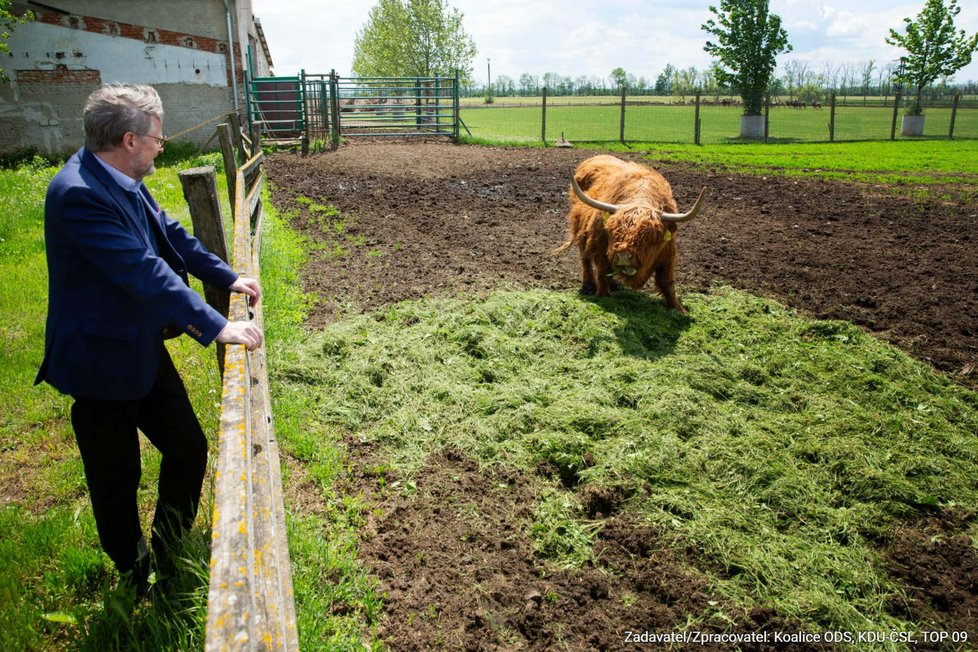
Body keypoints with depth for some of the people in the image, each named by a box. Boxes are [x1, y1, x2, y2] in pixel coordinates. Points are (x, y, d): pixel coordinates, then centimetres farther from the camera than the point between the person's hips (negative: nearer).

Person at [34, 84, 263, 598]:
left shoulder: (121, 181, 2)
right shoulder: (79, 194, -27)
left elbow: (169, 234, 14)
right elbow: (144, 272, -32)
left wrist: (227, 277, 13)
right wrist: (216, 326, -31)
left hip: (145, 348, 9)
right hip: (102, 363, -9)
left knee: (188, 449, 14)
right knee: (117, 480, 11)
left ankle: (167, 558, 35)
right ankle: (137, 579, 34)